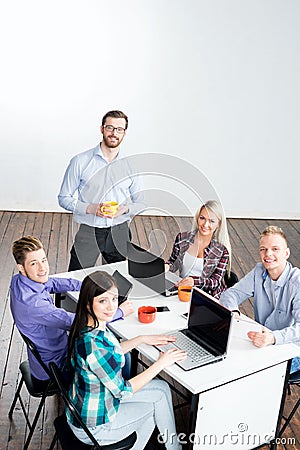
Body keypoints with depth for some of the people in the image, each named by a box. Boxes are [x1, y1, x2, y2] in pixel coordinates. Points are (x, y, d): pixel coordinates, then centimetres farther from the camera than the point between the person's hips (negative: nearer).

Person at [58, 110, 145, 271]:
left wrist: (124, 209, -12)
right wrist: (90, 208, -17)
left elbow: (140, 203, 9)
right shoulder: (80, 162, -4)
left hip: (119, 233, 2)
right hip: (87, 233, -2)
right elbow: (64, 198, -1)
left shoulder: (131, 165, 3)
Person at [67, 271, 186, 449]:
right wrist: (161, 364, -15)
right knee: (155, 406, 10)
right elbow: (122, 391, -23)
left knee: (161, 389, 10)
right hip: (92, 426, -7)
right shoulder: (93, 344, -36)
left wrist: (142, 339, 9)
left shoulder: (93, 325, -9)